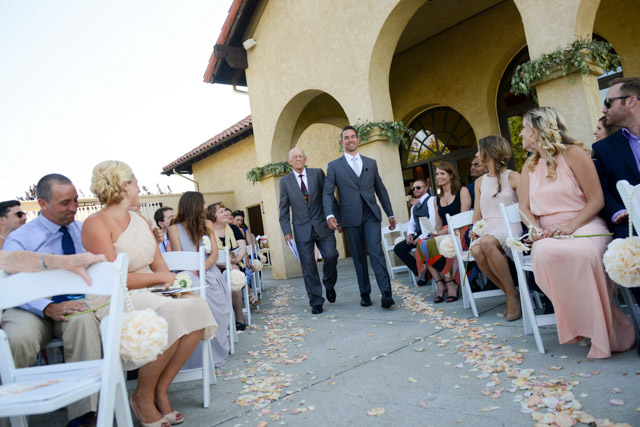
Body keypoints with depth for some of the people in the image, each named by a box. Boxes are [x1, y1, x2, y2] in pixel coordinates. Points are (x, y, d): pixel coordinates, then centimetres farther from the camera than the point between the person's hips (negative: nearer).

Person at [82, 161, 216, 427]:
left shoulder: (141, 221, 15)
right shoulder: (97, 224, -10)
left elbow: (159, 263, 14)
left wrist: (169, 280, -7)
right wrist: (159, 277, -11)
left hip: (148, 294, 7)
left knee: (196, 308, -19)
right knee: (170, 315, -32)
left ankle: (161, 390, -4)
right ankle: (143, 397, -7)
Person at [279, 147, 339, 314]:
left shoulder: (318, 173, 6)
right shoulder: (285, 181, 6)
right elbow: (284, 208, 7)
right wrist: (286, 230, -2)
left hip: (322, 225, 0)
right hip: (302, 229, 0)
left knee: (331, 255, -12)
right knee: (308, 266, 1)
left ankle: (329, 285, 18)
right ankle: (316, 302, 12)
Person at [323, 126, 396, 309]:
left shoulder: (371, 163, 15)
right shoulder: (334, 166, 7)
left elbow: (380, 189, 17)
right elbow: (327, 193, 0)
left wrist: (390, 213, 15)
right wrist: (330, 215, -17)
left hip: (371, 214, 1)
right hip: (351, 217, 0)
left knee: (376, 252, -12)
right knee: (359, 257, 5)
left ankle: (386, 294, -13)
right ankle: (365, 294, 15)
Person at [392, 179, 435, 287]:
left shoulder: (431, 200, -4)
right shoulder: (414, 207, 22)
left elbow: (433, 221, -15)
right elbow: (411, 223, 21)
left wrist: (422, 237, -21)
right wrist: (410, 234, -2)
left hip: (429, 234, -8)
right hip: (419, 235, 8)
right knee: (398, 248, -5)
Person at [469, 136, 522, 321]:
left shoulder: (513, 177, 4)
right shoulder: (480, 182, 20)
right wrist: (476, 229, -1)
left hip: (509, 227, -4)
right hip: (487, 229, 4)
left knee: (487, 242, -38)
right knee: (476, 250, -32)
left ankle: (512, 295, -22)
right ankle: (511, 294, -12)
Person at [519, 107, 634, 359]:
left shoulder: (573, 153, 1)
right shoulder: (529, 166, 16)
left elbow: (596, 200, -3)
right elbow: (525, 208, 10)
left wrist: (570, 227, -19)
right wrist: (536, 230, -11)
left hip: (583, 226, -3)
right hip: (548, 234, 3)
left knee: (582, 253, -38)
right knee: (543, 254, -34)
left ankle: (605, 331, -17)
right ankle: (579, 325, -17)